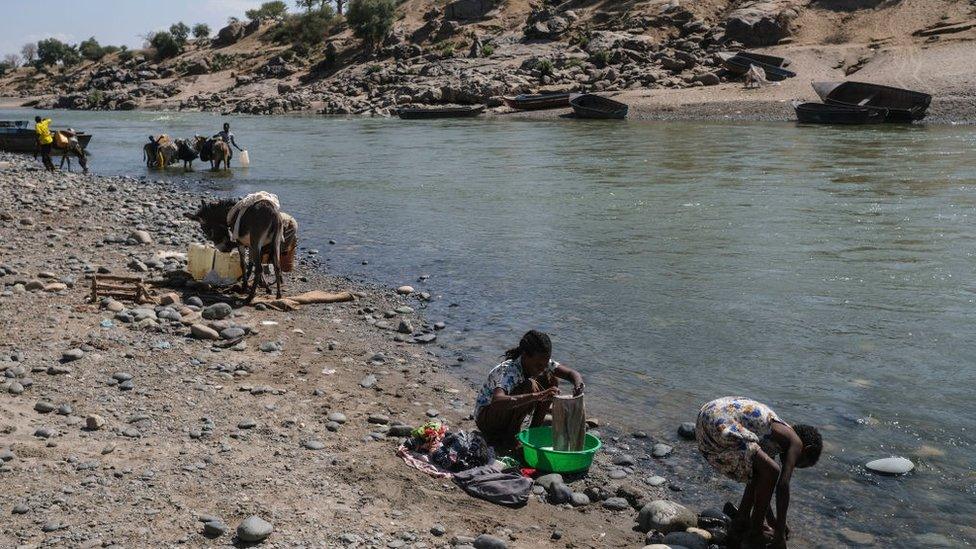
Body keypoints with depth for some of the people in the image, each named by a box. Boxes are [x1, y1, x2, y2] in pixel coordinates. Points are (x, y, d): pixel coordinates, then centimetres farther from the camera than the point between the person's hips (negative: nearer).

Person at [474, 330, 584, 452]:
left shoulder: (541, 362, -13)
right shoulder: (508, 371, -34)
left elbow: (572, 373, -10)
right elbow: (497, 402, -52)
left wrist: (578, 386, -35)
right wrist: (537, 396, -59)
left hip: (510, 414, 7)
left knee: (552, 379, -8)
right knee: (529, 386, -32)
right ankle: (509, 436, -16)